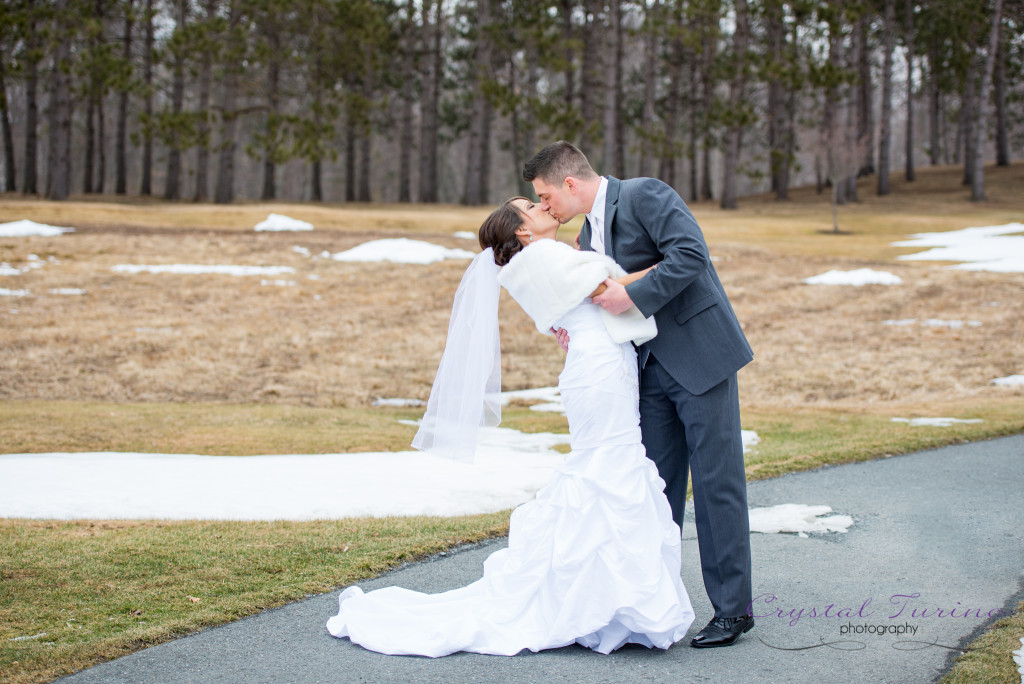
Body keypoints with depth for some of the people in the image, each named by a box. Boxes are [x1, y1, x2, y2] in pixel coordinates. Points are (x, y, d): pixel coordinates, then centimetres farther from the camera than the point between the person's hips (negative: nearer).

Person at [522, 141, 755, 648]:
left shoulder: (646, 195, -10)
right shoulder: (588, 236, 14)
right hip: (652, 369, 8)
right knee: (656, 486, 8)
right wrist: (575, 334, -3)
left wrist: (632, 295, -25)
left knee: (716, 483, -4)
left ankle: (732, 609, 3)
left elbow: (691, 255, -23)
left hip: (700, 356, -8)